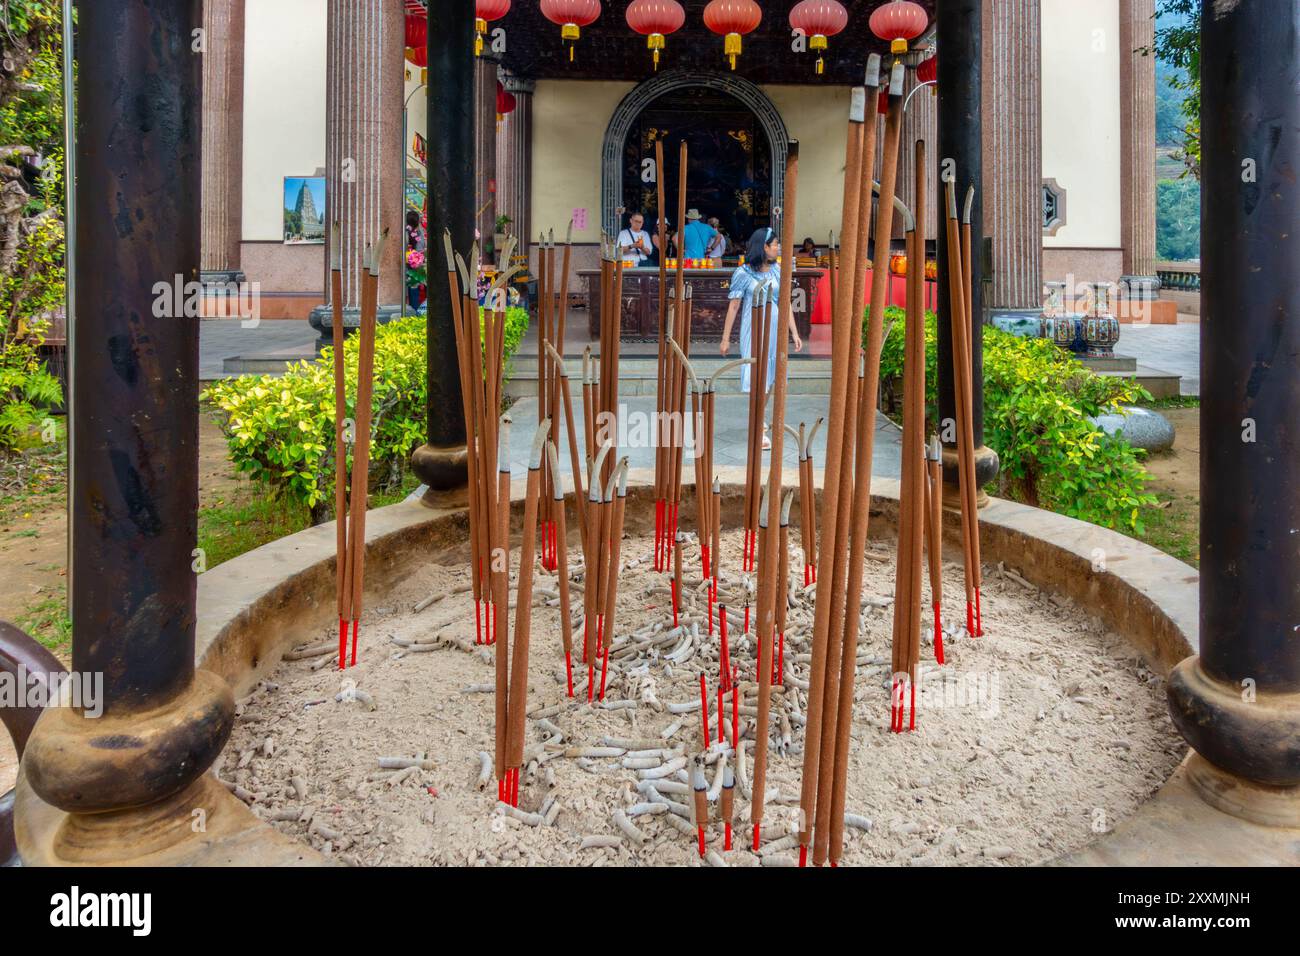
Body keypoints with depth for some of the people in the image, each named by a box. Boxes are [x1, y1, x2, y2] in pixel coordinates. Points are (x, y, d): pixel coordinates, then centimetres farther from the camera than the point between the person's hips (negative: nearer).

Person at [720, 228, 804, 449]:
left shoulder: (777, 271, 5)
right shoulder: (743, 273, -7)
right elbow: (733, 307, -4)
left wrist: (795, 333, 5)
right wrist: (726, 338, -4)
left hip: (776, 331, 5)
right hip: (753, 331, -5)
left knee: (768, 376, 13)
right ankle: (759, 431, -6)